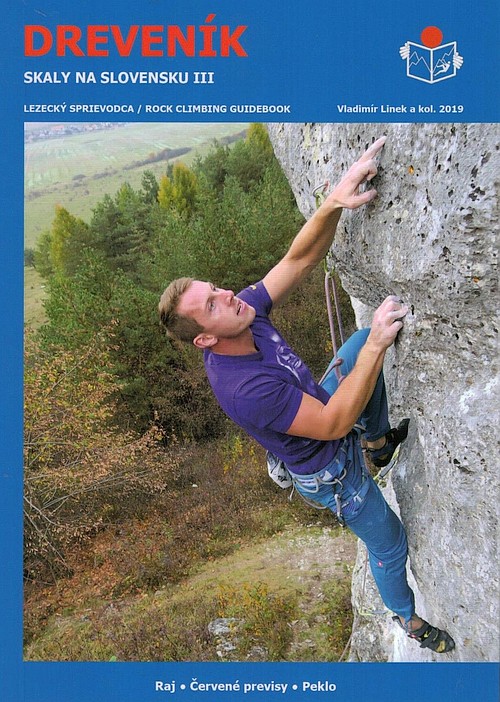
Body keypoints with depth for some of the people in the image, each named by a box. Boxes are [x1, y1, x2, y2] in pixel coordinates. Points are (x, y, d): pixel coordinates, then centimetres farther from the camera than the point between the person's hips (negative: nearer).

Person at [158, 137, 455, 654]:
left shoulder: (245, 314, -18)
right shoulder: (242, 389, -40)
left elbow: (300, 258, -20)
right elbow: (334, 423, -35)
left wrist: (335, 200, -37)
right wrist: (377, 346, -41)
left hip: (319, 410, 7)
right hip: (329, 473, -7)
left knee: (366, 339, 10)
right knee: (389, 542, 14)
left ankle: (378, 440, 29)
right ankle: (405, 615, 50)